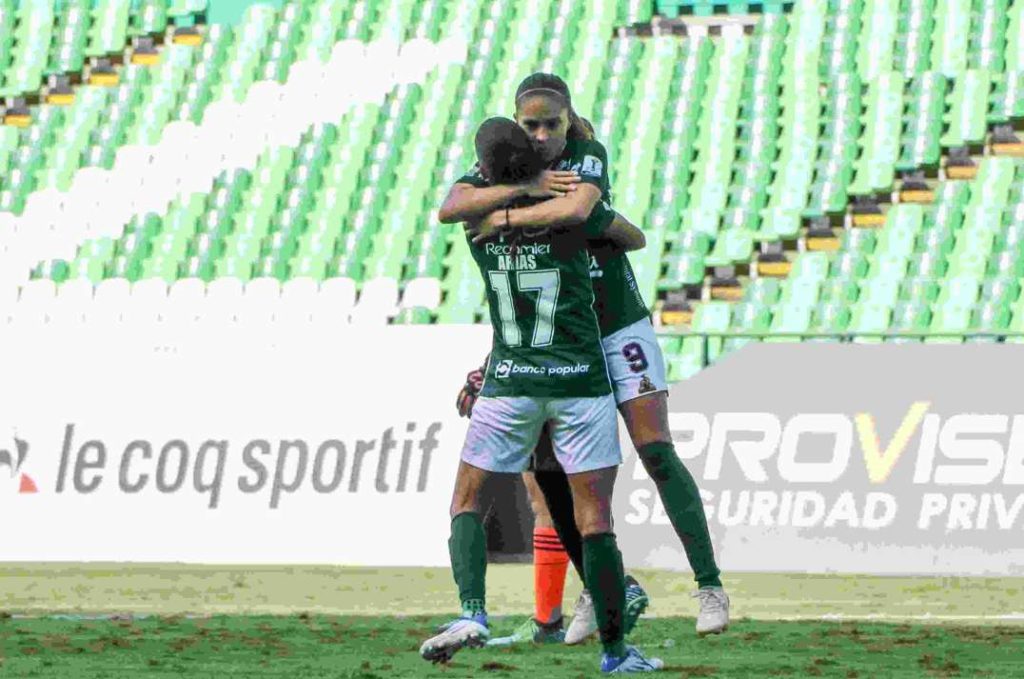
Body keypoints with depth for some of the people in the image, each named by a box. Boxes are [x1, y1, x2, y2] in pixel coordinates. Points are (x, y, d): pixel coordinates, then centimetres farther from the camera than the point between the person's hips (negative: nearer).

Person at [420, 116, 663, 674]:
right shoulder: (571, 209, -8)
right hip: (580, 379, -1)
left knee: (466, 503, 11)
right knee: (594, 518, 2)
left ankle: (472, 613, -11)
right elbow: (633, 238, 11)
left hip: (509, 383, 1)